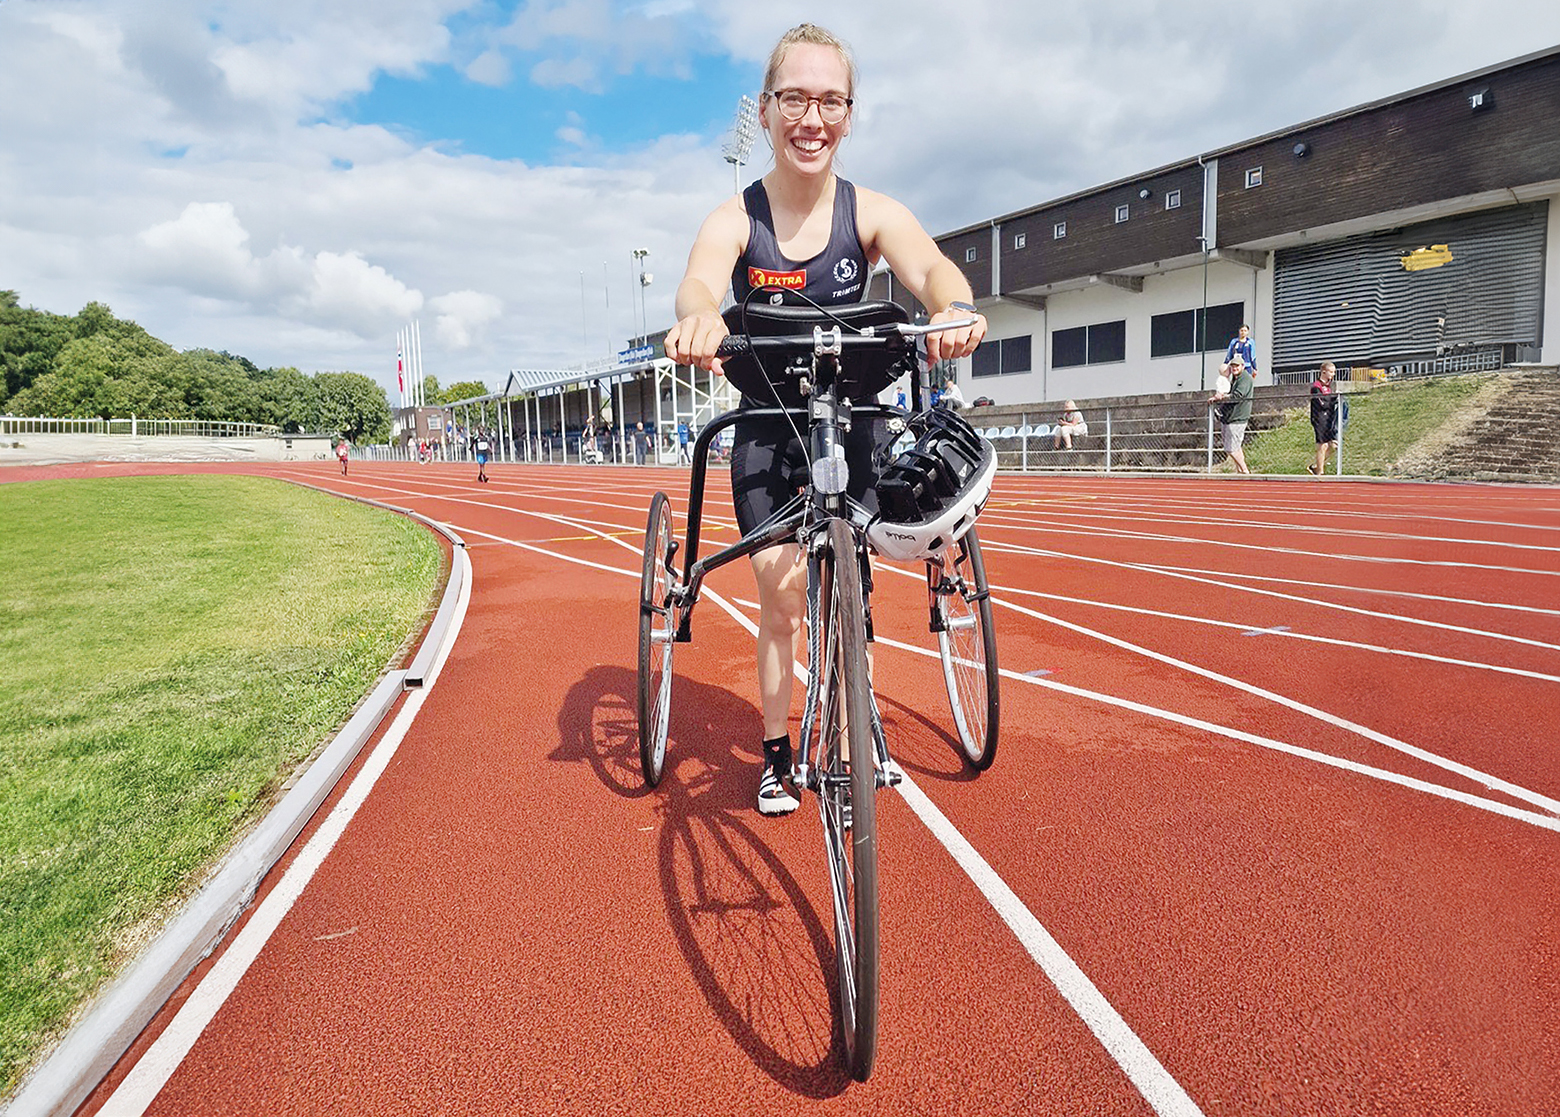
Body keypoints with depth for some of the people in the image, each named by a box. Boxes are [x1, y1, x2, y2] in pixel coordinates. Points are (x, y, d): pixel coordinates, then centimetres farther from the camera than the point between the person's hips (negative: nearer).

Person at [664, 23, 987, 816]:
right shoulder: (735, 219, -13)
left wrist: (955, 309, -55)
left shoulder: (871, 213, -11)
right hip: (765, 429, 0)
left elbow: (929, 265, -30)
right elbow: (699, 280, -34)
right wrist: (701, 319, -59)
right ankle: (776, 756, 17)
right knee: (781, 596, -2)